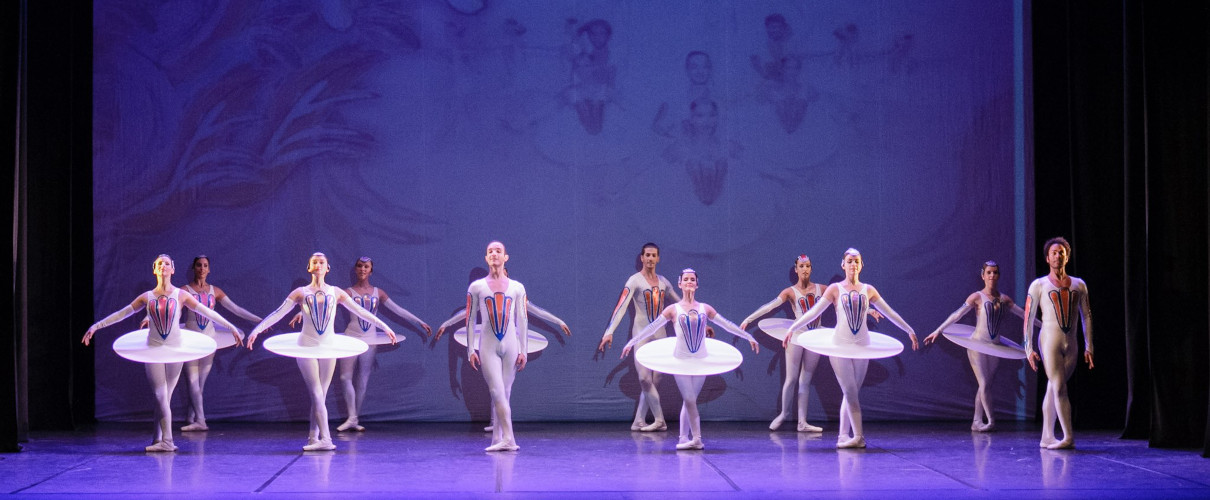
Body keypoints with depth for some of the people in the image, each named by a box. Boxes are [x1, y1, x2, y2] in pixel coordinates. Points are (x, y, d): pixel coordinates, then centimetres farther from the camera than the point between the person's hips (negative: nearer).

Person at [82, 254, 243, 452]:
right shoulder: (147, 297, 3)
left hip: (175, 350, 0)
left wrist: (232, 327, -4)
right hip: (154, 350, 0)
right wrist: (96, 326, 7)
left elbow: (207, 312, 0)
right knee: (161, 396, -8)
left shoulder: (181, 295, 1)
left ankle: (158, 439, 9)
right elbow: (121, 314, 8)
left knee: (165, 397, 4)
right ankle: (166, 441, -11)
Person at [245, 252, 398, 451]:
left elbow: (361, 312, 8)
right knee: (317, 394, -10)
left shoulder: (336, 293, 7)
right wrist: (257, 330, -9)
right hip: (307, 347, -2)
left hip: (328, 348, 2)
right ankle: (325, 439, -18)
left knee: (320, 395, 3)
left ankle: (313, 438, 10)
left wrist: (385, 327, 6)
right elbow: (278, 313, 0)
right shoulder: (301, 293, 3)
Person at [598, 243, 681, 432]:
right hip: (641, 334, -5)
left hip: (660, 335, 5)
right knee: (645, 379, -13)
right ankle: (659, 420, -4)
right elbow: (621, 306, -16)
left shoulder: (663, 281, 11)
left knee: (653, 380, 1)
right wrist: (609, 332, -27)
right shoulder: (635, 281, -5)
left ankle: (639, 422, 6)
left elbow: (680, 303, 22)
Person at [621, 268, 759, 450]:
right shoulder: (673, 309, 0)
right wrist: (631, 342, -5)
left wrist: (749, 337, 12)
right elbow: (652, 328, -1)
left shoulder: (705, 308, 6)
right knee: (689, 400, -9)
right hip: (681, 360, -2)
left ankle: (684, 438, 13)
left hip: (701, 360, 2)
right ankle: (696, 439, -10)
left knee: (689, 401, 7)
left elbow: (727, 325, 10)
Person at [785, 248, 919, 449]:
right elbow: (814, 312, -1)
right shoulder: (835, 289, 1)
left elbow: (890, 313, 14)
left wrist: (910, 331, 16)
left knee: (851, 392, 5)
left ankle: (843, 435, 11)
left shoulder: (868, 290, 8)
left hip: (862, 347, 3)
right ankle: (858, 436, -11)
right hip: (840, 345, -3)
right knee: (850, 392, -8)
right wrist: (792, 328, -9)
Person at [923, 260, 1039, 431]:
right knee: (984, 384, -11)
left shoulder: (1004, 299, 7)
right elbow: (957, 315, -11)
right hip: (977, 346, -4)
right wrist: (938, 330, -18)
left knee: (984, 385, 6)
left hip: (995, 347, 4)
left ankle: (977, 422, 11)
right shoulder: (977, 297, -6)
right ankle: (991, 421, -11)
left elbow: (1023, 314, 14)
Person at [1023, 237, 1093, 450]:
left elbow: (1086, 317, 14)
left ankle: (1047, 437, 9)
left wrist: (1089, 347, 8)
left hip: (1071, 345, 3)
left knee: (1053, 390, 7)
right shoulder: (1039, 285, 3)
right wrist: (1029, 349, -5)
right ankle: (1068, 437, -14)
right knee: (1059, 388, -12)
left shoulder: (1079, 285, 11)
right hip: (1049, 342, -3)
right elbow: (1028, 318, 2)